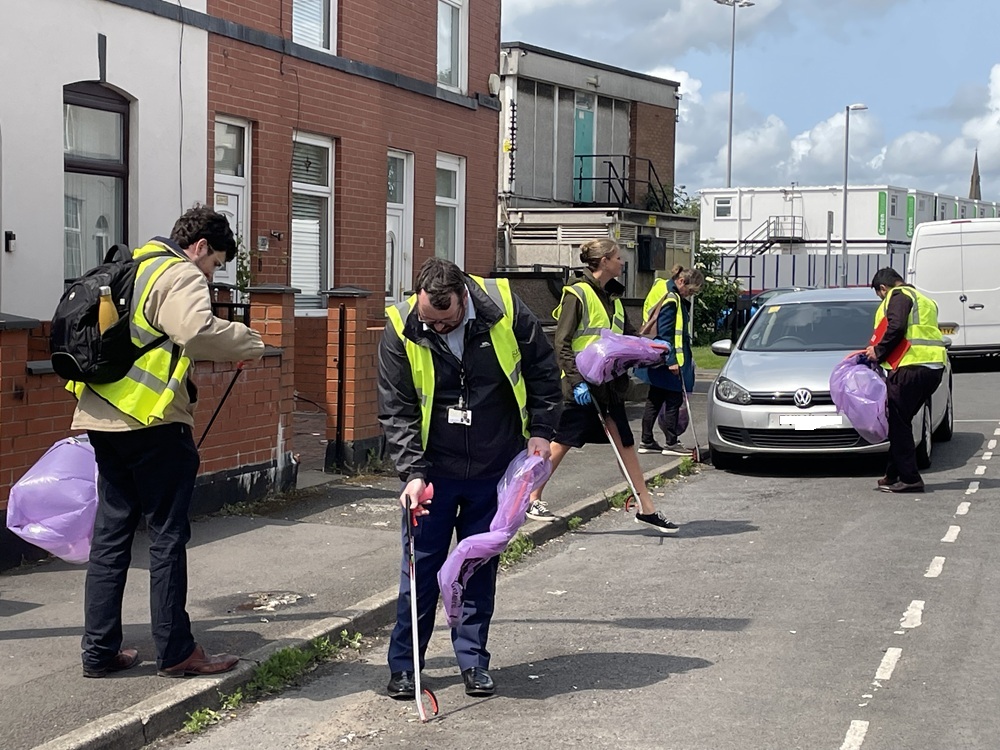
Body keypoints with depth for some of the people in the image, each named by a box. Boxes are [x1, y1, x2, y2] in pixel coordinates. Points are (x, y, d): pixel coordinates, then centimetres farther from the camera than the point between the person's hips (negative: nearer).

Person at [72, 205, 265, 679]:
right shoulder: (181, 275, -9)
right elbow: (198, 331, -28)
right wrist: (248, 343, -15)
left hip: (103, 418, 9)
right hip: (153, 424, -9)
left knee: (110, 533, 12)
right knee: (167, 537, 0)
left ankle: (99, 651, 15)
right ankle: (176, 652, 7)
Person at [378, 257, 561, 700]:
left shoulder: (505, 309, -14)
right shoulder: (401, 331, -14)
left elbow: (543, 371, 1)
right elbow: (396, 411, -9)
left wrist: (541, 431, -5)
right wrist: (413, 472, -18)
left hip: (495, 468, 1)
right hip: (434, 470, -1)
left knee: (482, 564, 9)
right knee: (421, 565, 2)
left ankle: (473, 660, 20)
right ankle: (403, 665, 12)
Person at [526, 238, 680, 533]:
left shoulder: (612, 297, 13)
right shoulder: (578, 294, -11)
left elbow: (627, 335, 23)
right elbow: (562, 343, -14)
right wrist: (576, 381, -21)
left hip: (610, 385, 8)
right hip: (582, 387, -8)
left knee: (626, 444, 7)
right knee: (561, 443, 1)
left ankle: (646, 509, 10)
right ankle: (533, 499, 15)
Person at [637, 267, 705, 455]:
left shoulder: (675, 297, 15)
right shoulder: (670, 299, -17)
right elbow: (665, 333, -21)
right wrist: (671, 360, -21)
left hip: (658, 362, 10)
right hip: (667, 362, -10)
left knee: (655, 400, 14)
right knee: (673, 400, -3)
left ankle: (646, 441, 19)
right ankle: (671, 443, 3)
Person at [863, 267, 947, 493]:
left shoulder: (898, 296, 0)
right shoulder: (923, 300, 29)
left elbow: (896, 327, -16)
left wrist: (878, 351, -4)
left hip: (912, 366, -9)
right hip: (935, 366, 9)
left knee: (897, 422, -5)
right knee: (901, 422, 17)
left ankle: (909, 479, -7)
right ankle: (894, 475, 19)